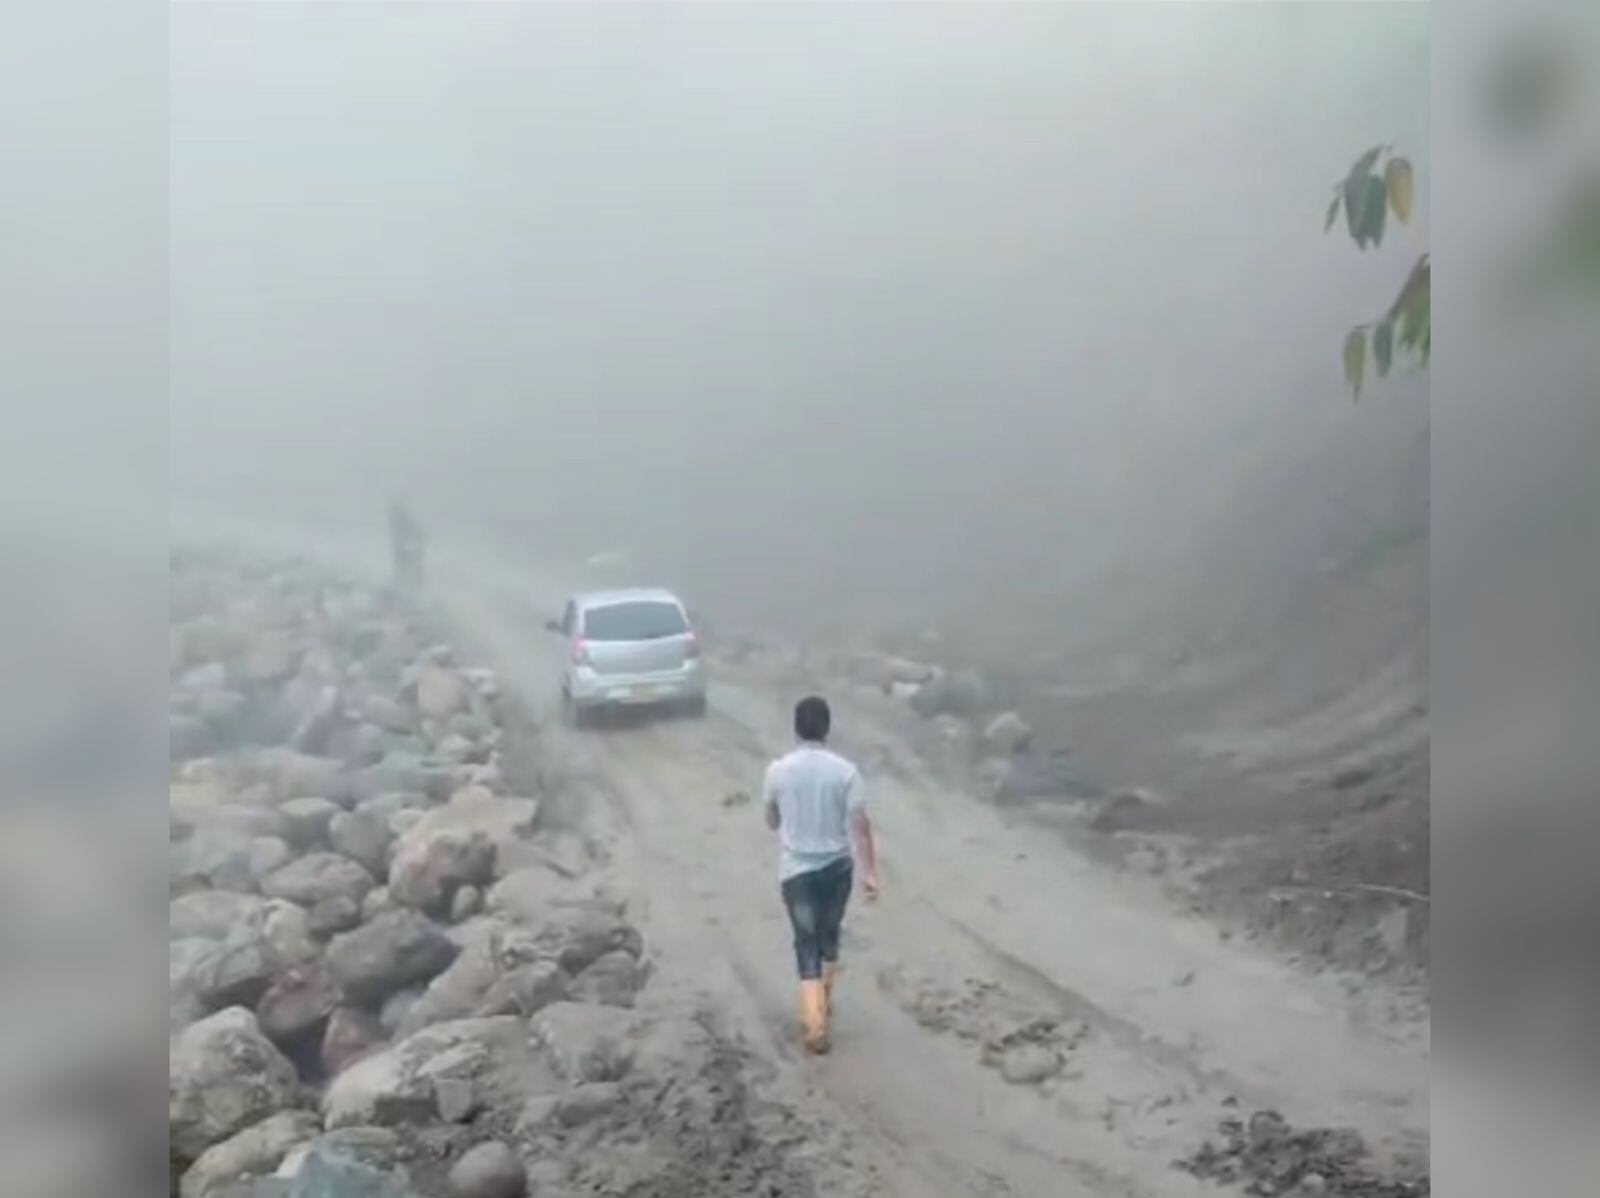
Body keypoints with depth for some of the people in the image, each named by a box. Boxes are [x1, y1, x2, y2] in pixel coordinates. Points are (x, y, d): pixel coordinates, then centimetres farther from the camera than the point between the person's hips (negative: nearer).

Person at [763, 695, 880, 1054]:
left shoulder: (778, 770, -9)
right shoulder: (845, 771, -12)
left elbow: (772, 821, 6)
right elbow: (860, 825, -11)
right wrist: (870, 872, -5)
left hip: (795, 870, -1)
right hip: (837, 867, 1)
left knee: (807, 944, 4)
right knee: (829, 937, 20)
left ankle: (814, 1023, -7)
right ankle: (825, 1007, 35)